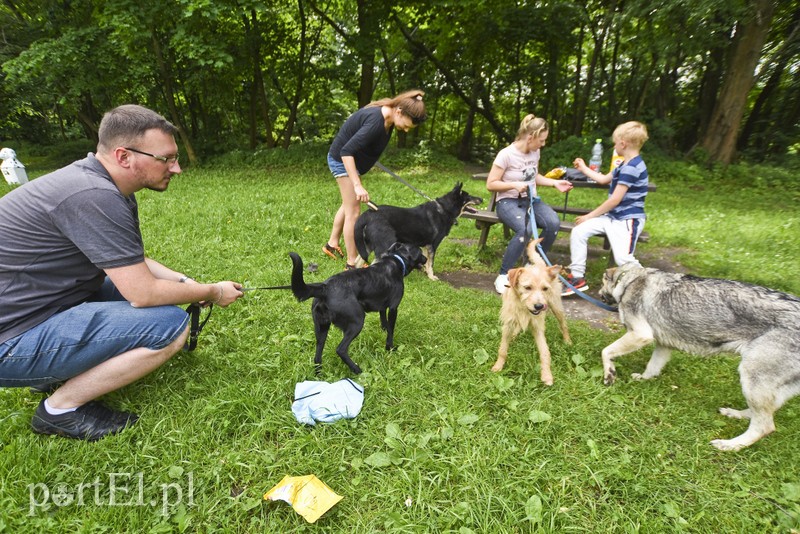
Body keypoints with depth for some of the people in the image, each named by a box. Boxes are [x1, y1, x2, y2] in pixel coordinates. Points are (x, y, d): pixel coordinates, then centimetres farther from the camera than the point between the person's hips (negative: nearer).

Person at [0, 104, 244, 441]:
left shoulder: (109, 190, 4)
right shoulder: (94, 196, -26)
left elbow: (132, 263, 16)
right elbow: (144, 294, -24)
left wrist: (186, 282, 3)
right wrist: (212, 293, -9)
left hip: (36, 305, 10)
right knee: (171, 325, -21)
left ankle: (59, 375, 14)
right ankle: (61, 408, -3)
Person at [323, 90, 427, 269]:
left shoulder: (387, 116, -5)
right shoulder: (376, 122, -33)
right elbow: (346, 151, -36)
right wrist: (357, 185, -40)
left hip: (349, 159, 10)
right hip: (343, 160, -10)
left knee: (348, 205, 21)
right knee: (353, 211, -7)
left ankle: (332, 244, 38)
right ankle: (352, 263, 2)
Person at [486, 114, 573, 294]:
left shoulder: (535, 152, 7)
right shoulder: (506, 154, -13)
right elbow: (490, 184, -11)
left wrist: (555, 183, 9)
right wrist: (514, 185, -23)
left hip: (531, 200, 6)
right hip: (508, 201, -6)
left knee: (553, 223, -25)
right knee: (525, 229, -36)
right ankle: (503, 276, -22)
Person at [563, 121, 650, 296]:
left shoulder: (632, 167, -19)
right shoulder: (626, 165, 14)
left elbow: (615, 200, -19)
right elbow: (603, 179, 29)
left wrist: (589, 216, -12)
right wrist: (584, 168, 35)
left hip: (628, 219, -10)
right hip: (613, 216, 10)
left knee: (623, 259, -23)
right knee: (579, 231, -6)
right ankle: (577, 277, -3)